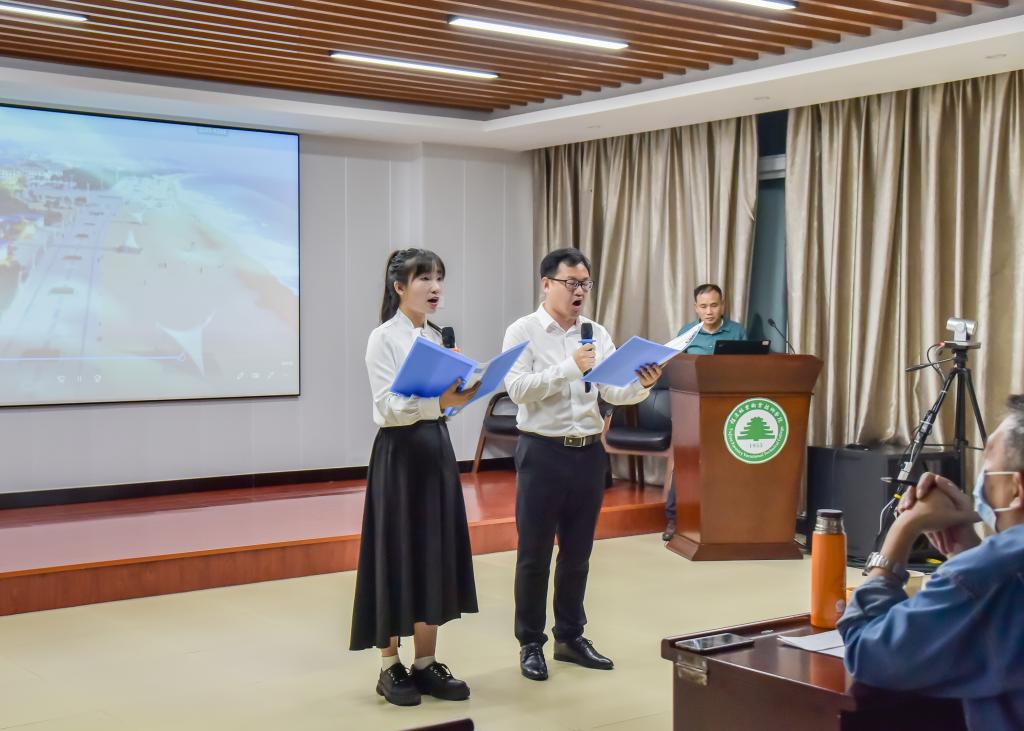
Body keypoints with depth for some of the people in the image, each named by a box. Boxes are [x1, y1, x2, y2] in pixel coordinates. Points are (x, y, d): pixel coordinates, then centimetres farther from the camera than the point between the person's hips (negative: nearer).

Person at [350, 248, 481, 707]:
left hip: (436, 449, 7)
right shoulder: (383, 339, -10)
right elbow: (388, 407, -19)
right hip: (399, 452, -7)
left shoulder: (437, 337, 12)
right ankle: (391, 668, 12)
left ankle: (426, 664, 17)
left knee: (435, 556, 8)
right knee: (398, 557, 0)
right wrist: (439, 401, -31)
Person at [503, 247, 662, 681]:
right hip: (543, 452, -5)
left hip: (589, 453, 5)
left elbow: (614, 392, 0)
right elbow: (518, 388, -18)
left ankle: (570, 637, 27)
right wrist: (570, 367, -25)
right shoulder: (523, 332, -5)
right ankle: (530, 644, 16)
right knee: (534, 554, 4)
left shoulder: (598, 335, 8)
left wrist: (642, 385, -20)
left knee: (578, 552, 14)